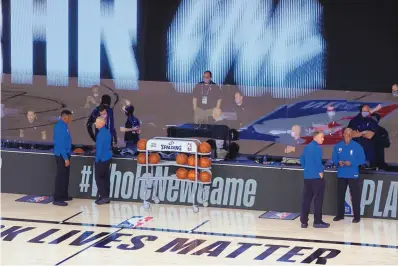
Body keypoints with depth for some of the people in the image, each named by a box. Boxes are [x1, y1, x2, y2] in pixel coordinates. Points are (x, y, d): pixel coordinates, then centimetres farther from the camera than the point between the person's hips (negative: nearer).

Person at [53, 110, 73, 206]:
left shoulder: (63, 125, 11)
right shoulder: (61, 126, -19)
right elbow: (61, 143, -23)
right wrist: (65, 158, -23)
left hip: (64, 154, 10)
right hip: (62, 155, -10)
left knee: (64, 176, 17)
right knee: (61, 177, -7)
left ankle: (63, 196, 26)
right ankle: (57, 199, -6)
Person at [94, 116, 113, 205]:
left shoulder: (101, 133, -18)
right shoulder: (107, 132, 11)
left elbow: (100, 147, -19)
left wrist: (97, 159, -14)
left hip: (101, 159, -9)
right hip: (107, 158, 9)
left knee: (99, 177, -3)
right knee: (106, 177, 11)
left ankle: (104, 196, -5)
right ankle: (106, 197, 14)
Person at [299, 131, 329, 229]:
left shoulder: (307, 147, 14)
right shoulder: (317, 147, -12)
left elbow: (302, 160, 18)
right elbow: (318, 161, -20)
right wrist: (320, 172, -8)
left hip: (307, 177, 8)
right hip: (316, 177, -8)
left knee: (306, 199, 8)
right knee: (318, 199, -1)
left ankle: (304, 221, 8)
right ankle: (317, 221, 0)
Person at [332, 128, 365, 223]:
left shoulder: (357, 146, -6)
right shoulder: (338, 146, 3)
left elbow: (362, 159, -7)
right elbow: (334, 158, 9)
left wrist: (351, 163, -19)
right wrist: (338, 162, -13)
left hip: (353, 175, -3)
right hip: (341, 174, 4)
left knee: (355, 196, -3)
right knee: (340, 195, 10)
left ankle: (357, 216, 3)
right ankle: (340, 215, 22)